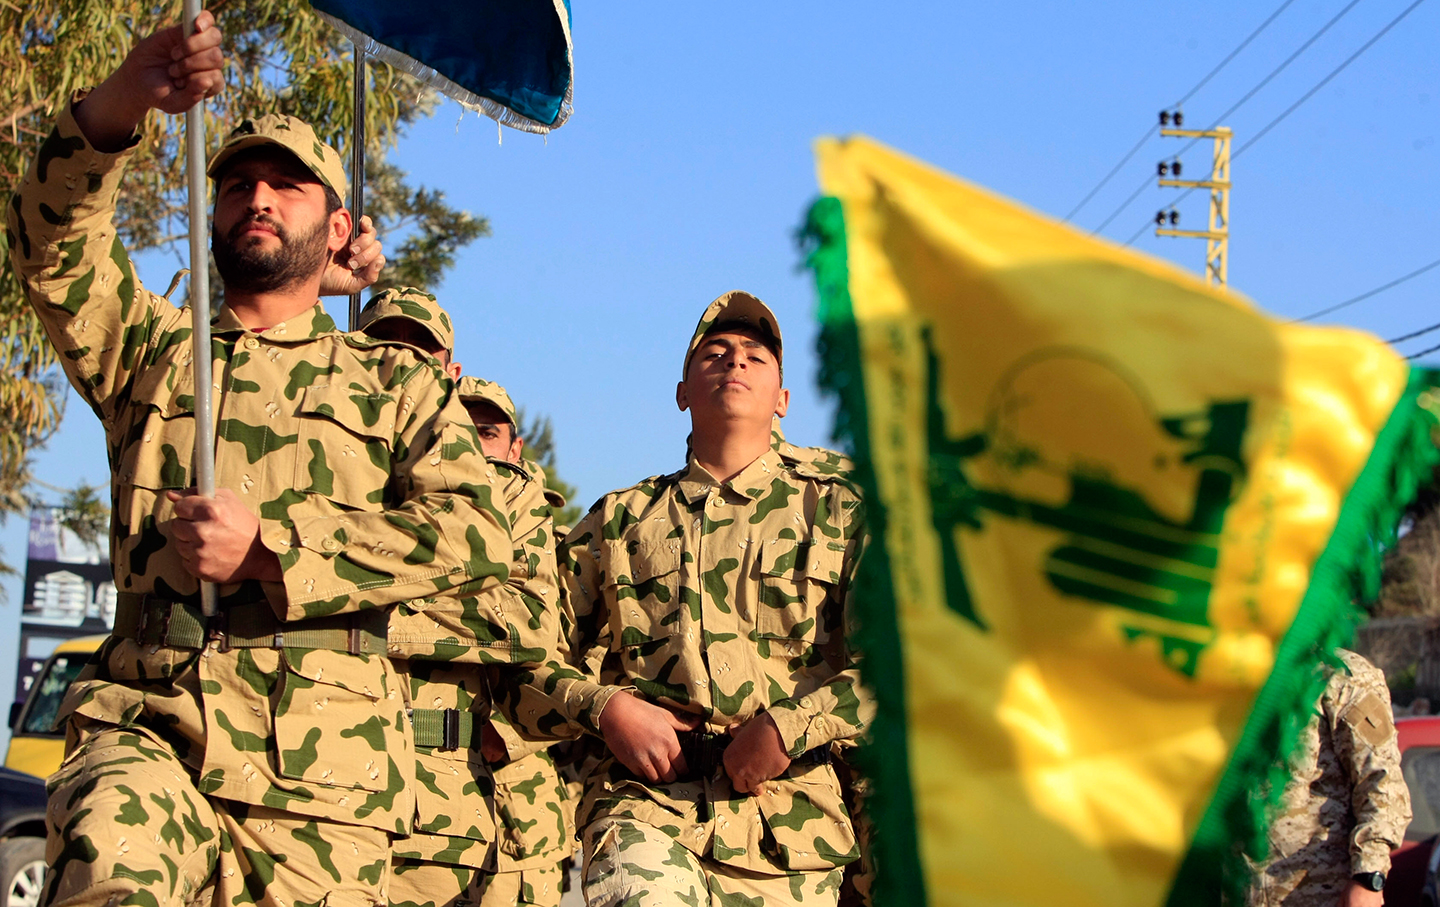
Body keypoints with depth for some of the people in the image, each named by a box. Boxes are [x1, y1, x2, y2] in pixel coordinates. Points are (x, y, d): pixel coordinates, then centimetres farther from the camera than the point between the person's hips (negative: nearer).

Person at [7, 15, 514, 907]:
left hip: (320, 767, 1)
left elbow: (476, 531, 0)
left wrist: (269, 551, -9)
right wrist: (120, 105, -15)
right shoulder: (153, 354, 23)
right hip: (148, 726, -1)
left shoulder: (395, 384, 18)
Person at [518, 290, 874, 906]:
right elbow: (533, 660, 19)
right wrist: (605, 707, -1)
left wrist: (787, 728, -11)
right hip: (644, 795, -1)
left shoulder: (838, 514, 14)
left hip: (789, 812, 1)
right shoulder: (618, 521, 20)